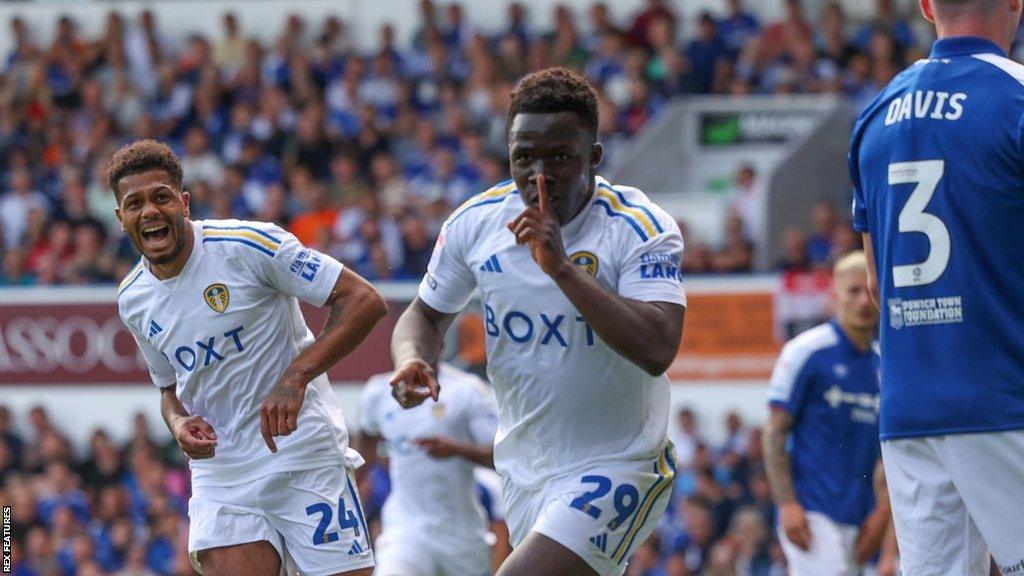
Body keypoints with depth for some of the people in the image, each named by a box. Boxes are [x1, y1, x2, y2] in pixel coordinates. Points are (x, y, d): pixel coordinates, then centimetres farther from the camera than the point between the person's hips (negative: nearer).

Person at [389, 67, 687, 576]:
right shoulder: (475, 223, -4)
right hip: (525, 468, 6)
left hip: (617, 467, -6)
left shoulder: (640, 229, -19)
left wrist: (562, 268, -35)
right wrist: (411, 360, -12)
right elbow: (426, 314, 11)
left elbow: (656, 351, -32)